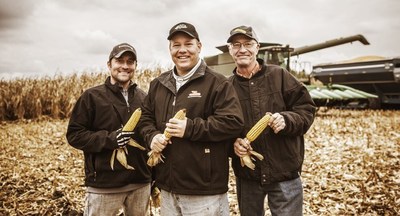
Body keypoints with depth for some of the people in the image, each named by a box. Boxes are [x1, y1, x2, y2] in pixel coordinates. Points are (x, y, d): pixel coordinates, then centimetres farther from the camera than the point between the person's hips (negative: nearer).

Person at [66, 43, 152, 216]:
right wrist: (109, 139, -21)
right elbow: (74, 134, -7)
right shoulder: (92, 97, -4)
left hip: (141, 183, 4)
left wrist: (155, 176, 10)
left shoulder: (144, 98, 8)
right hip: (104, 185, -4)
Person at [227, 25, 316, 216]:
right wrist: (232, 142, -15)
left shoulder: (280, 76, -2)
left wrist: (286, 120, -21)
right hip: (246, 176, 2)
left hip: (285, 174, -2)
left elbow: (307, 109, -1)